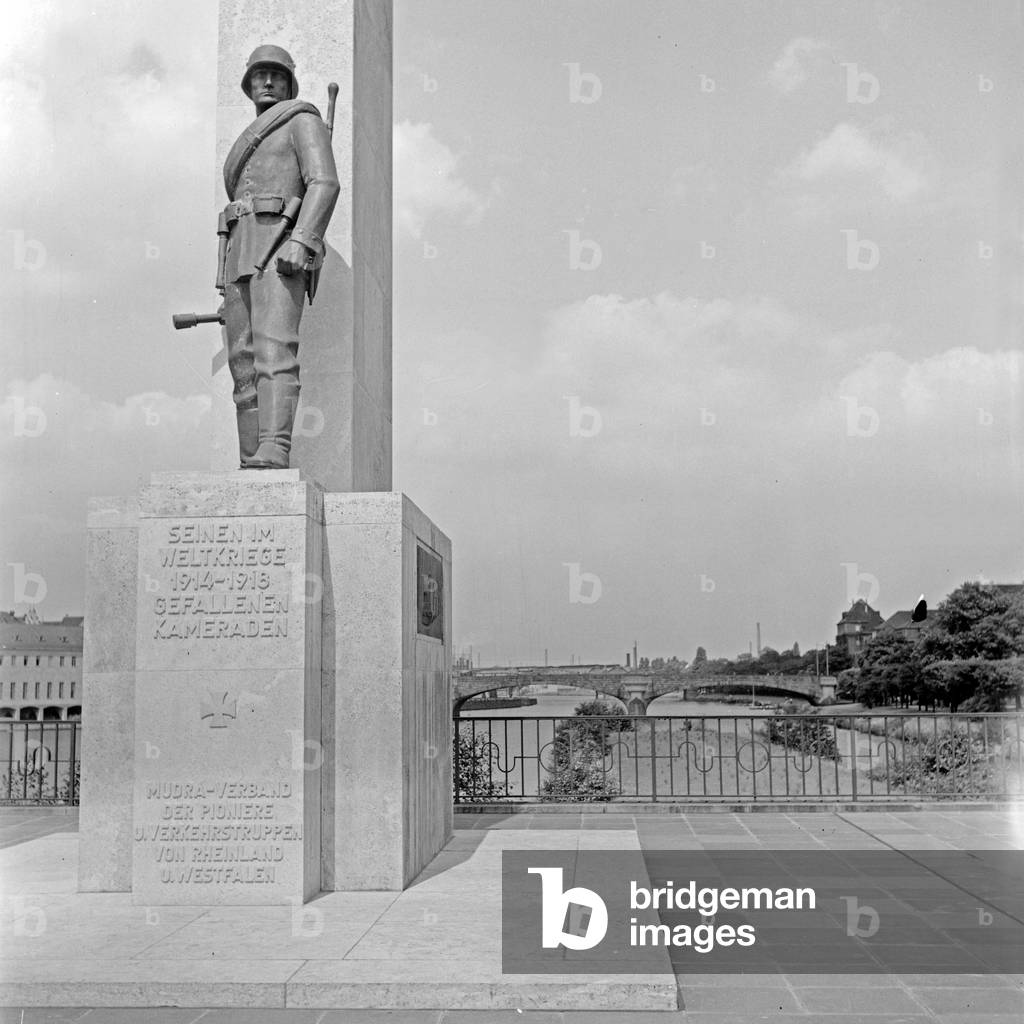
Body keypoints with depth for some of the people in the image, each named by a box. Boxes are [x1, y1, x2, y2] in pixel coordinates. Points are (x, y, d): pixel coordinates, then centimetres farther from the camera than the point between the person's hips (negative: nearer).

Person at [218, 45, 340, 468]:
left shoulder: (303, 121, 9)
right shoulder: (247, 145, 33)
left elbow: (325, 183, -8)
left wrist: (301, 241, -24)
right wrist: (230, 290, 23)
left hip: (282, 245, -8)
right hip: (241, 257, 8)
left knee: (274, 353, -24)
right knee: (244, 364, -2)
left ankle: (273, 460, -37)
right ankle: (252, 466, -5)